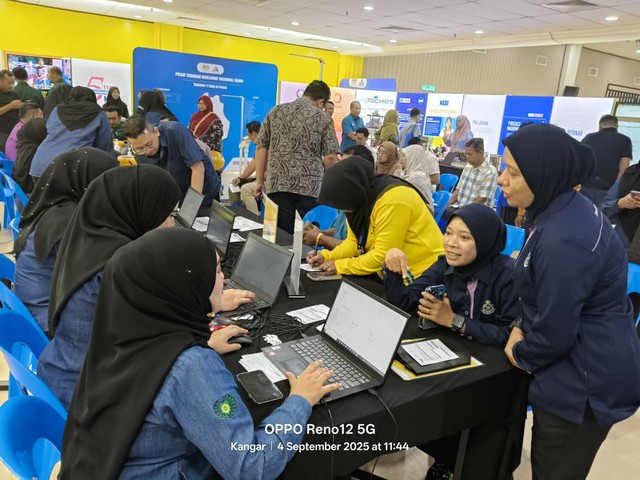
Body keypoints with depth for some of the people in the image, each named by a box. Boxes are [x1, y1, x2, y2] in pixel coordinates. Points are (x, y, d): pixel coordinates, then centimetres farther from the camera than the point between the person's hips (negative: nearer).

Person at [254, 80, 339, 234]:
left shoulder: (276, 112, 10)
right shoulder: (323, 118, 2)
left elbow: (261, 148, 9)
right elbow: (331, 157, -3)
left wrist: (259, 181, 14)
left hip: (278, 184, 3)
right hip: (310, 186, -2)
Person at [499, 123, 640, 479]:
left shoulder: (565, 240, -31)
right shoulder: (566, 208, 1)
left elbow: (555, 331, -23)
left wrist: (520, 353, -4)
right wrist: (522, 329, 4)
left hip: (585, 383, -9)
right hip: (585, 370, 9)